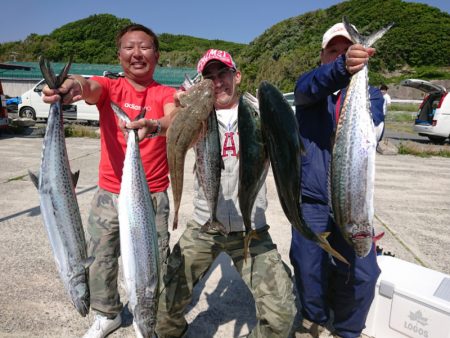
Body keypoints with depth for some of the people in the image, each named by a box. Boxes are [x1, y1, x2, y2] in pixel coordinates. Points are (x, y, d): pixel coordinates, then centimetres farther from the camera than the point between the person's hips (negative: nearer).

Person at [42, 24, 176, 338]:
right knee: (100, 259, 14)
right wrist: (71, 86, -47)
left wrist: (155, 126, -47)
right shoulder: (109, 87, 0)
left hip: (153, 196, -2)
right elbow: (88, 86, -23)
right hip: (108, 194, 2)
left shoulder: (166, 94, -2)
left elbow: (175, 121, -24)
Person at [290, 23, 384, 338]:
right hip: (311, 198, -1)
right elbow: (313, 85, -23)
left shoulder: (370, 94, 7)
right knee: (309, 268, 3)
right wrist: (342, 68, -43)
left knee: (362, 274, 0)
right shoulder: (308, 86, 3)